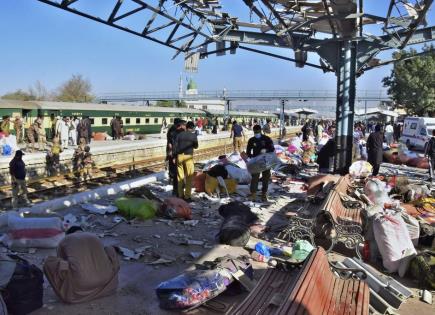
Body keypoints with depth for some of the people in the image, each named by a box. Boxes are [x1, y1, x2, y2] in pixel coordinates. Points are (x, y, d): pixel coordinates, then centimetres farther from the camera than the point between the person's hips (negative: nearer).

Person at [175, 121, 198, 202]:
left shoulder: (180, 134, 5)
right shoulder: (193, 135, -3)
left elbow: (175, 146, 3)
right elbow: (196, 146, 8)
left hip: (180, 156, 4)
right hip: (188, 156, -3)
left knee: (180, 176, 11)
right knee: (189, 177, 4)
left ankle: (180, 195, 19)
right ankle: (187, 196, 5)